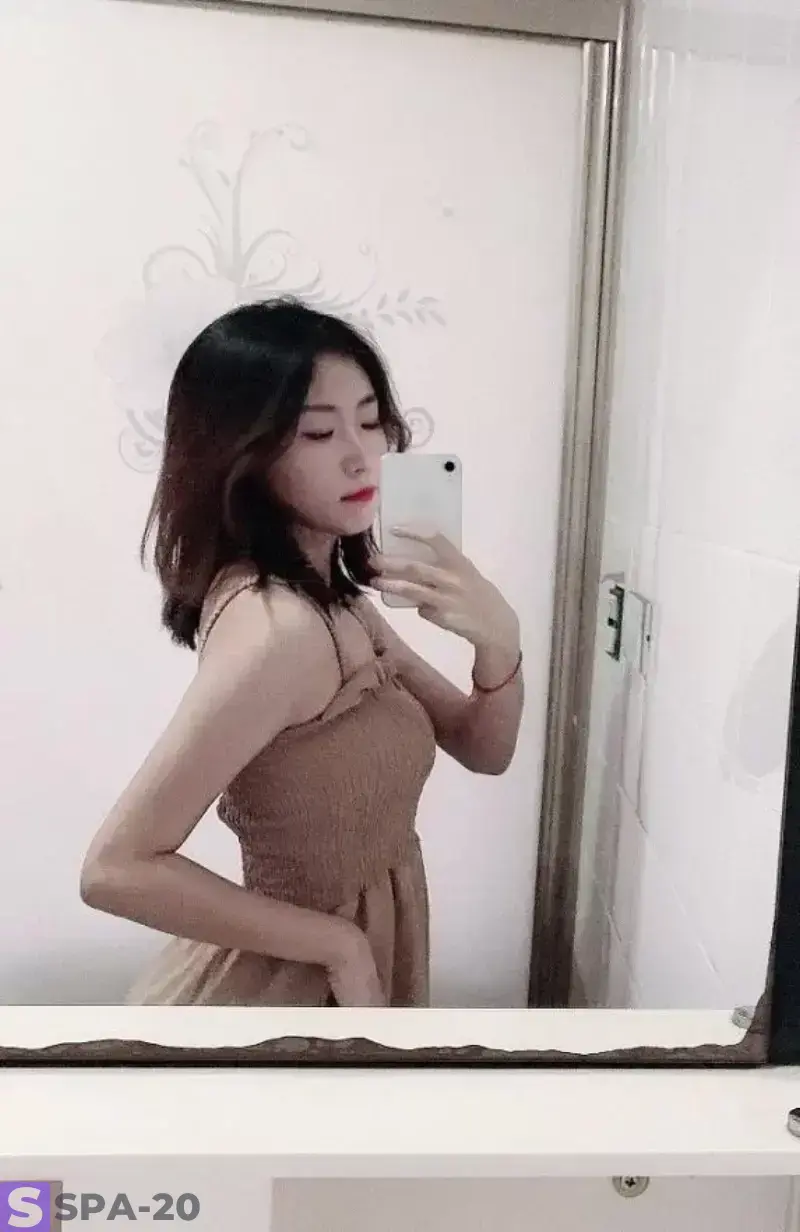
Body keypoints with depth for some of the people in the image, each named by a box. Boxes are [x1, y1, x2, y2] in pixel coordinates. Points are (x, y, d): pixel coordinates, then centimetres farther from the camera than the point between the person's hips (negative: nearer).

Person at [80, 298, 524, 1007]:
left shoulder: (328, 595, 0)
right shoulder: (278, 626, -27)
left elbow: (482, 748, 2)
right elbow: (117, 867, -28)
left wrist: (499, 639, -17)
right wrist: (340, 943, -21)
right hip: (285, 989, -8)